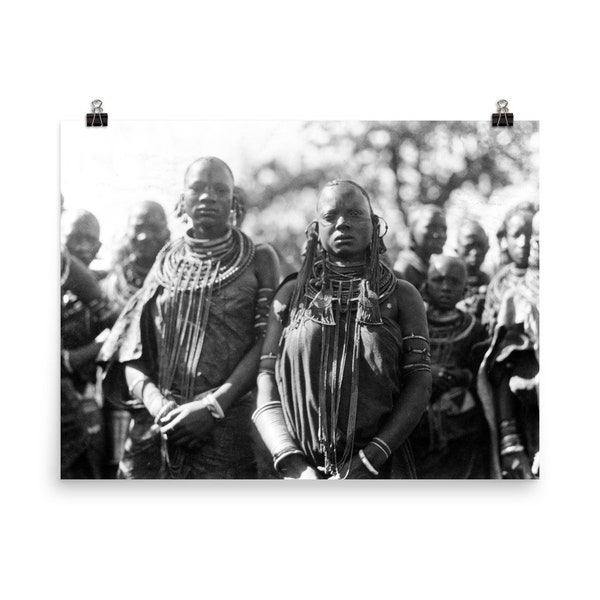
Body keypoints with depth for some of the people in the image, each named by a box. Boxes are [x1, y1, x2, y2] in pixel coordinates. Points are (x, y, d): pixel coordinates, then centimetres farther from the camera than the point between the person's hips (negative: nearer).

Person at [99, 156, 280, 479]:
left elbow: (267, 345, -5)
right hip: (152, 427, 2)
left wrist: (213, 405, -15)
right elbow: (130, 350, 7)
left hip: (227, 425, -2)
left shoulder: (258, 259, 5)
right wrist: (156, 403, -11)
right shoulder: (166, 261, 13)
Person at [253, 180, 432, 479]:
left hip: (381, 471, -1)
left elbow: (419, 385, -2)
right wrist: (293, 464, -10)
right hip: (304, 470, 1)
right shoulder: (291, 295, 9)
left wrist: (367, 461, -12)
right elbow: (266, 394, 4)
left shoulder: (401, 296, 7)